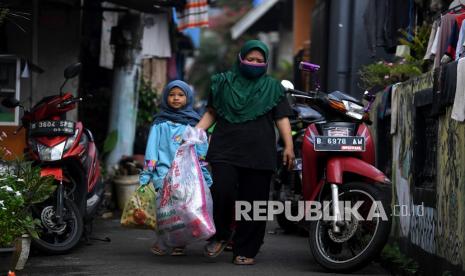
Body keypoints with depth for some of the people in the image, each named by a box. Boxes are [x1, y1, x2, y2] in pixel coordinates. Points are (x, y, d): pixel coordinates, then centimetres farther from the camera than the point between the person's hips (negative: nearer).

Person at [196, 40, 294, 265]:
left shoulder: (272, 87, 12)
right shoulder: (223, 82, 13)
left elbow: (281, 118, 6)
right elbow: (211, 113, 16)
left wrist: (288, 145, -6)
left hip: (259, 154, 0)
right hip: (225, 151, 0)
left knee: (253, 202, -2)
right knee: (222, 192, -17)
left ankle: (245, 251, 6)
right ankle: (221, 234, 9)